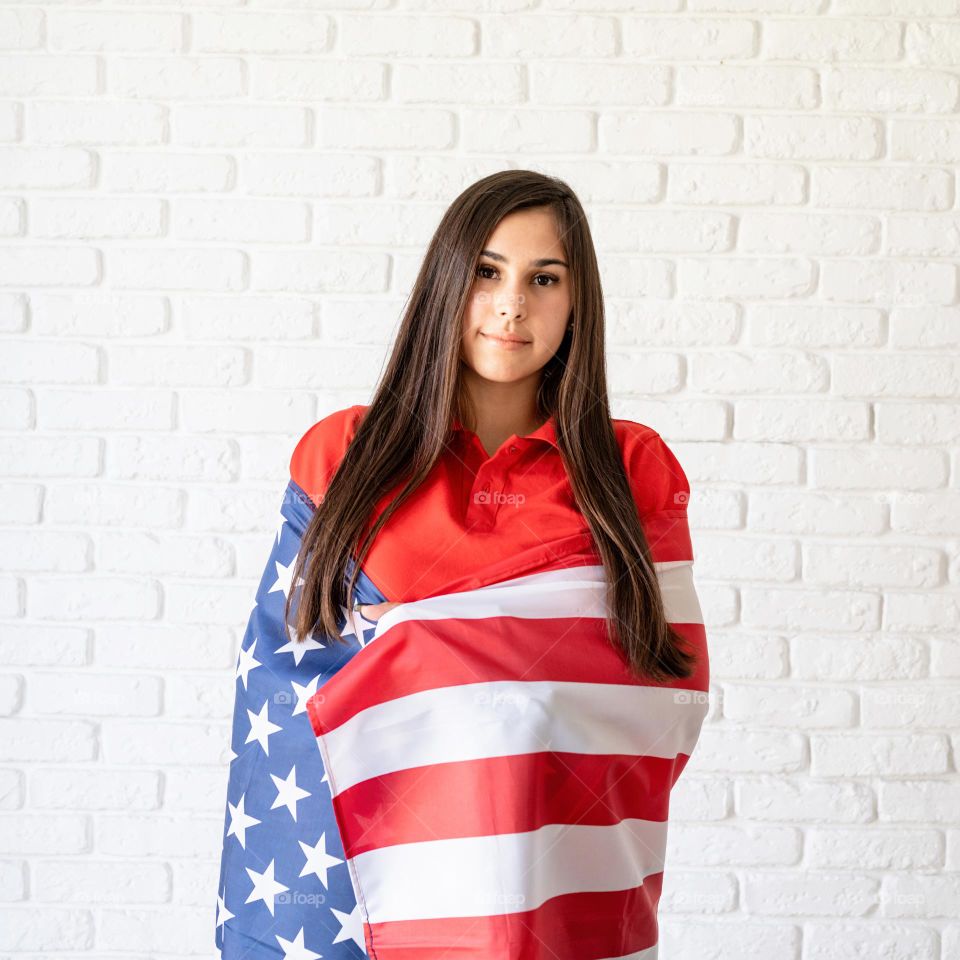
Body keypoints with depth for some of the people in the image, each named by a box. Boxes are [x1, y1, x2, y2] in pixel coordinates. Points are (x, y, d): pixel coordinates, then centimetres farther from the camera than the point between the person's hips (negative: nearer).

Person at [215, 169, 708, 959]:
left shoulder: (634, 471, 3)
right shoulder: (344, 457, 3)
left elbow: (672, 693, -4)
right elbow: (281, 682, 0)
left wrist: (410, 638, -10)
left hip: (570, 895, 0)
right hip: (388, 895, 0)